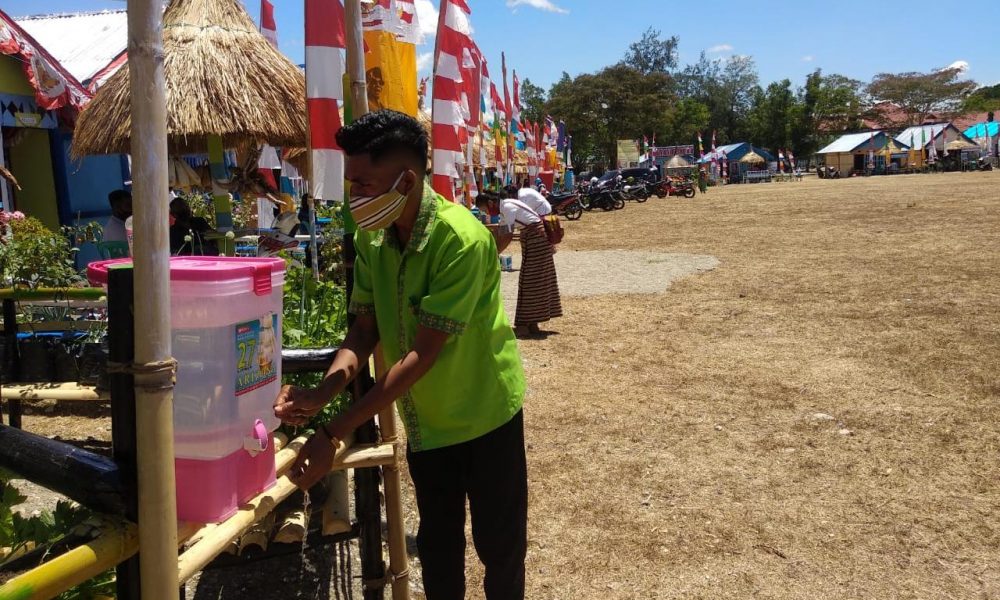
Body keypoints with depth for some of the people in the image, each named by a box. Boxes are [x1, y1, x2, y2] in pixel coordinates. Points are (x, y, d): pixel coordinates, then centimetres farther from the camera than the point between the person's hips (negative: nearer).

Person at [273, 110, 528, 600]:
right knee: (437, 544, 19)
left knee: (499, 545, 12)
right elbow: (365, 327, -5)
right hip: (424, 419, 6)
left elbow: (422, 354, -30)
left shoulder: (460, 239, -28)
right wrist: (321, 393, -23)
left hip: (484, 414, -5)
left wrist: (334, 432, -30)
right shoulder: (371, 236, -6)